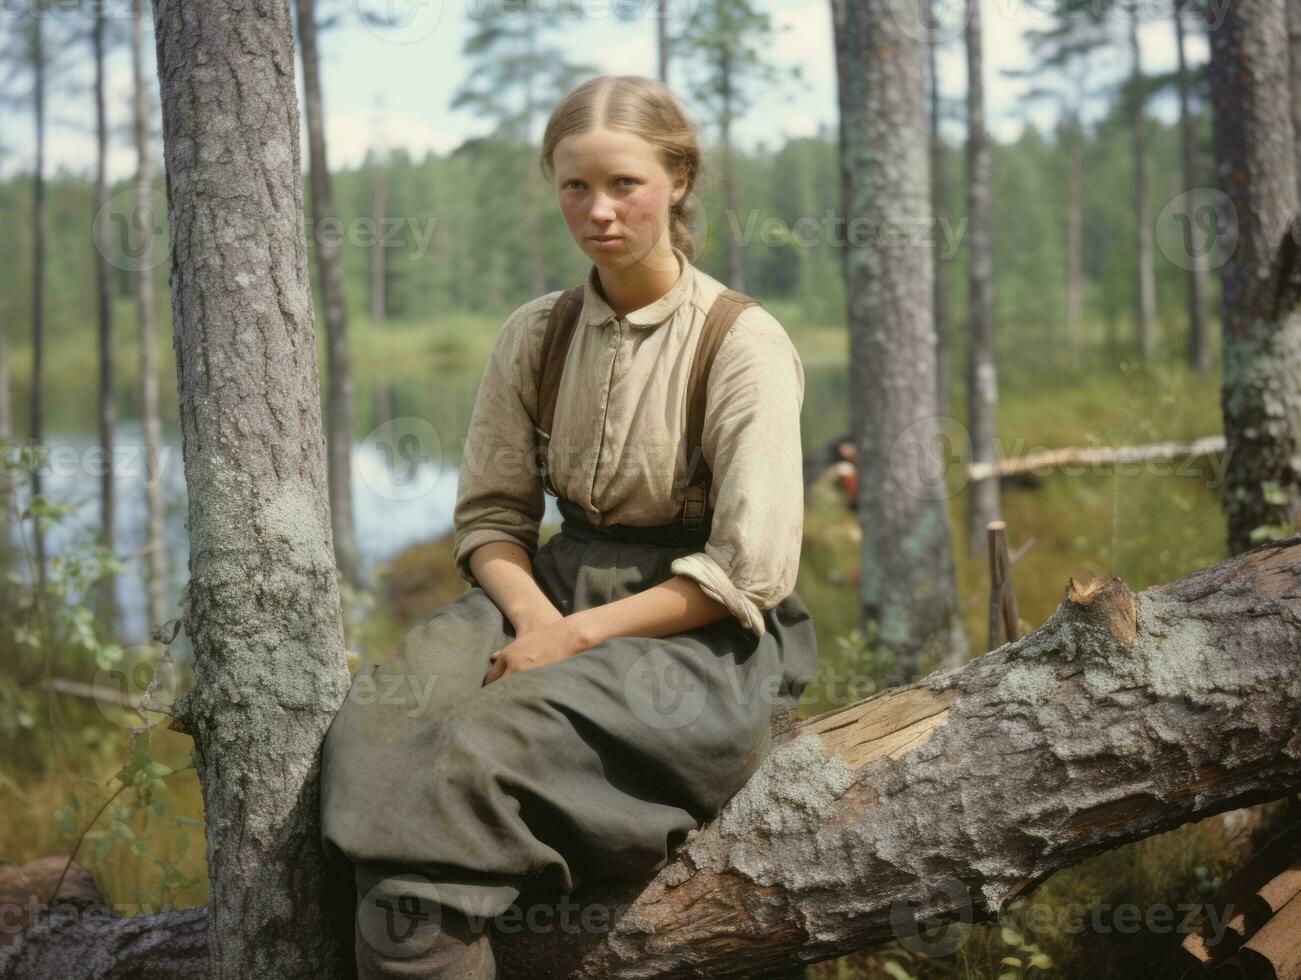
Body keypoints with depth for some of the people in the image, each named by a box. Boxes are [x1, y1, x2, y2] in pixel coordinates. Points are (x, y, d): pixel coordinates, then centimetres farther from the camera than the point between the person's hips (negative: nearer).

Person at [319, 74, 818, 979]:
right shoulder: (535, 336, 8)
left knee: (483, 744, -31)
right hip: (557, 589, 5)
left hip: (701, 635, -5)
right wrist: (532, 613, -11)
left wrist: (582, 633, -16)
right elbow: (489, 516, 10)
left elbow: (749, 574, -11)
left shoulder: (744, 345, -7)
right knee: (382, 718, -25)